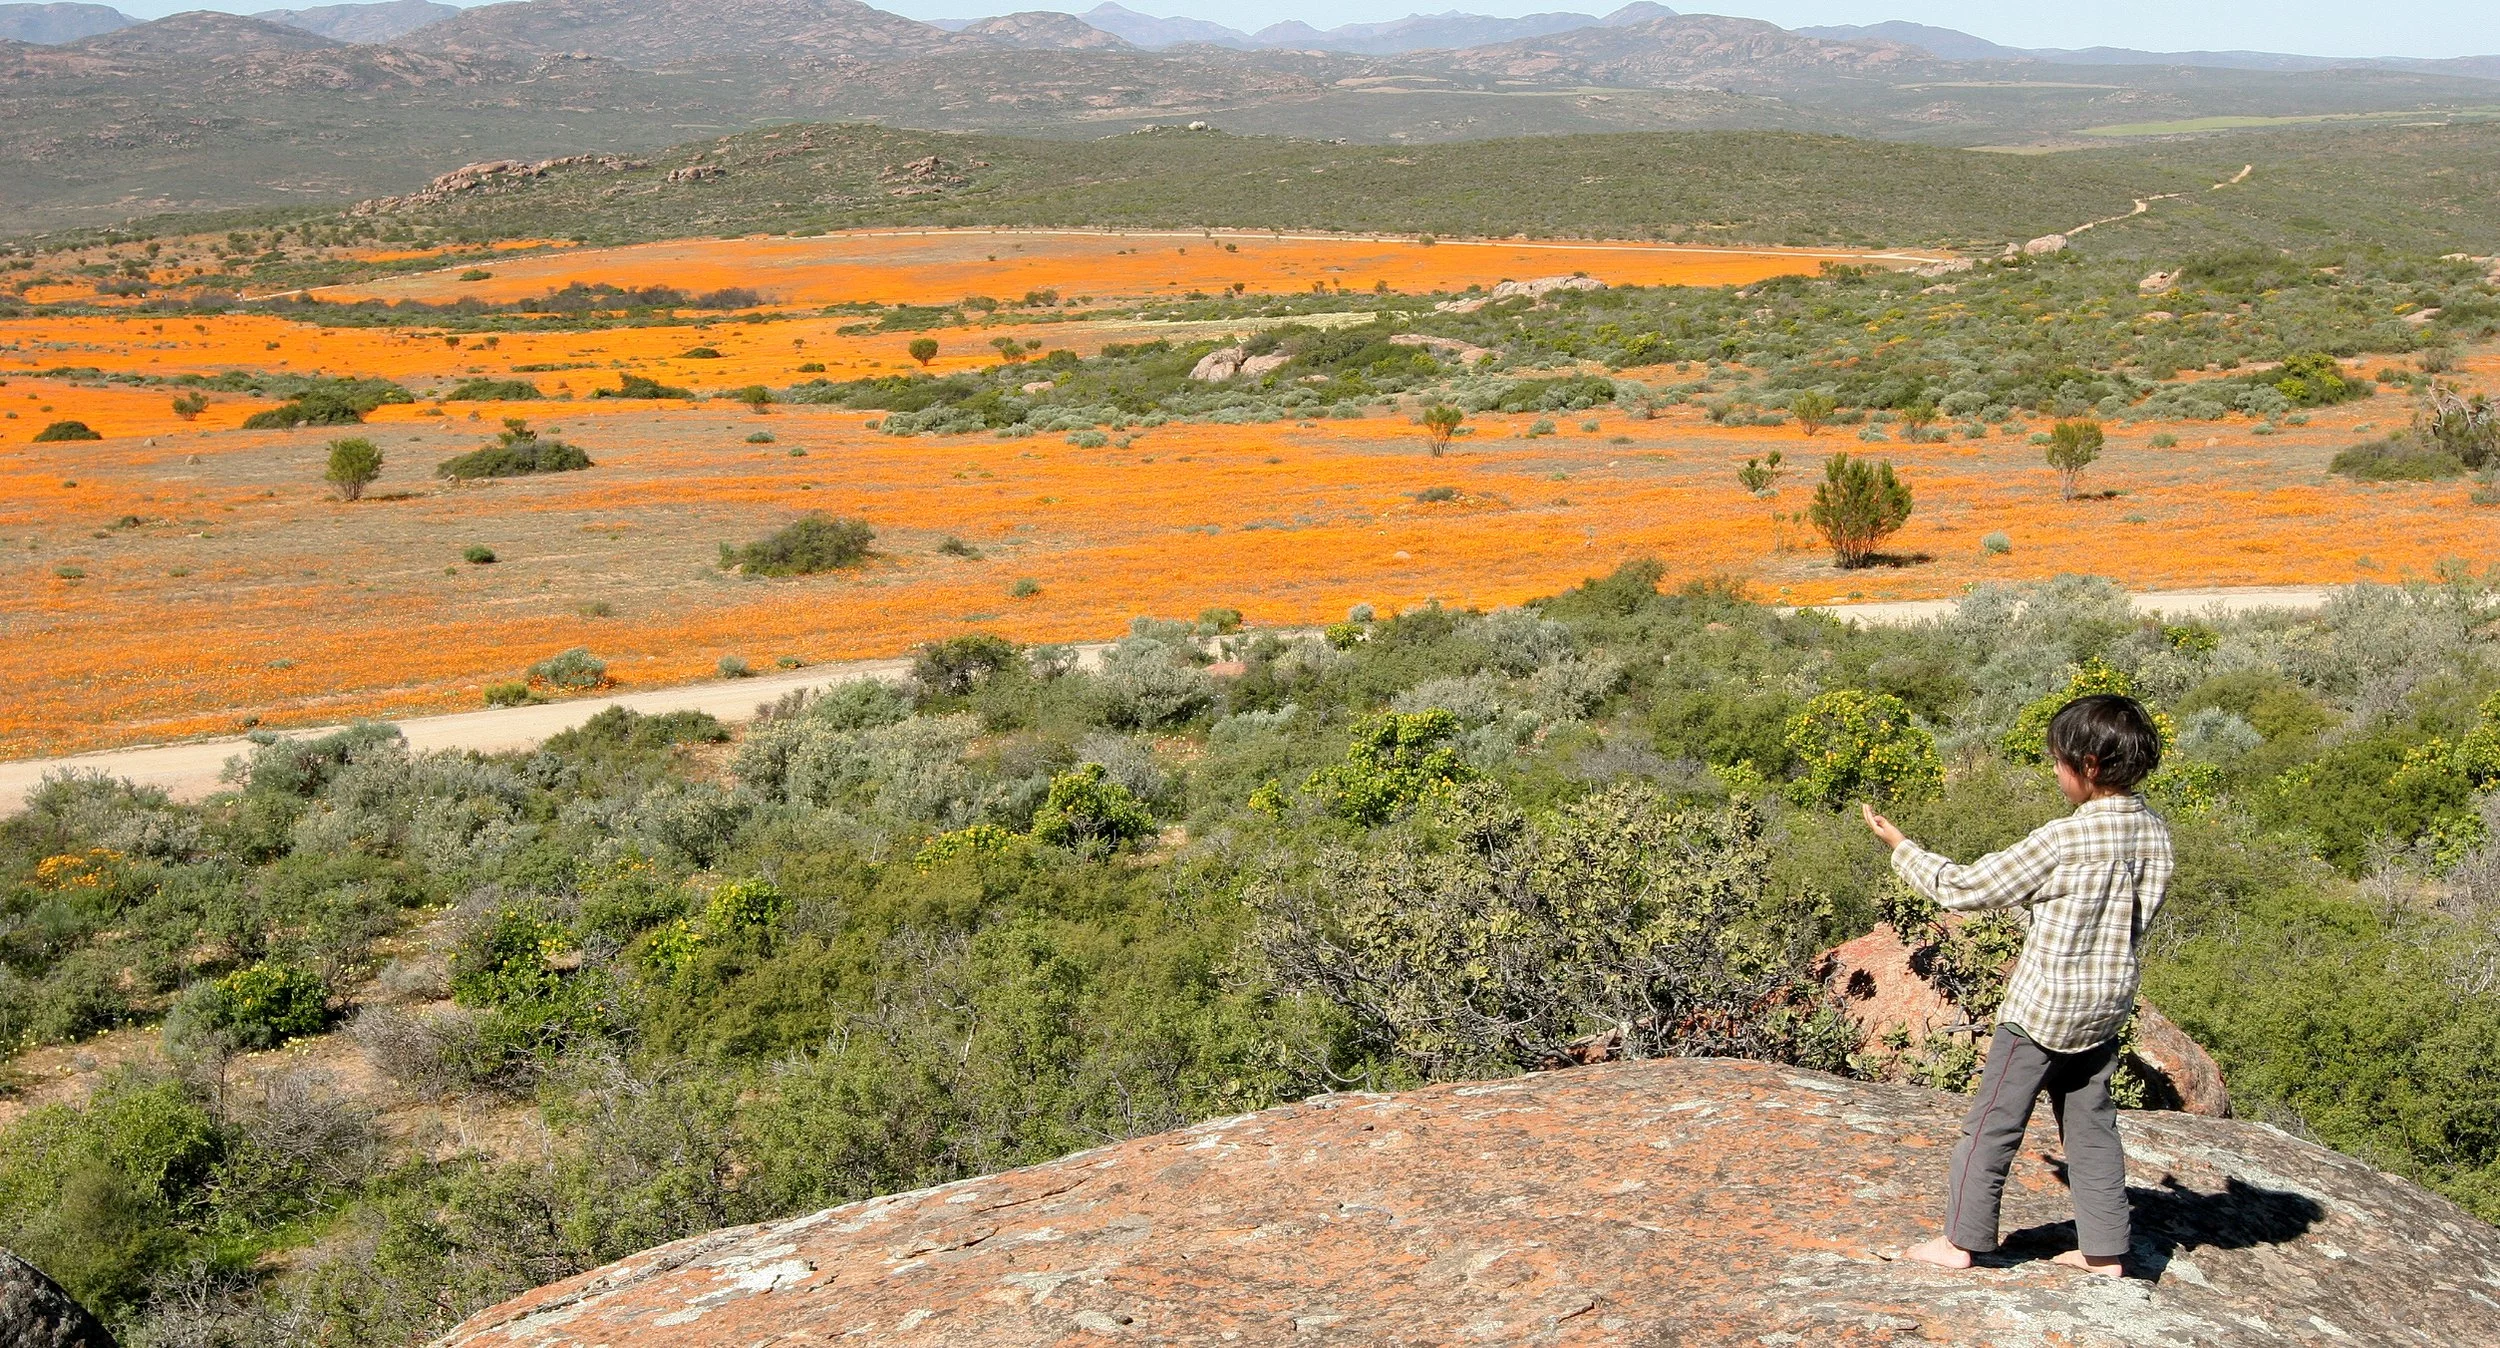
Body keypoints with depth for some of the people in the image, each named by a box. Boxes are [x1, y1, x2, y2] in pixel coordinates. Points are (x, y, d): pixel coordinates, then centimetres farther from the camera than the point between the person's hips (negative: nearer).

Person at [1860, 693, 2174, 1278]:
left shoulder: (2064, 840, -25)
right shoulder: (2155, 833, -3)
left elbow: (1964, 888, -18)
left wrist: (1900, 846, -5)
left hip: (2042, 1009, -7)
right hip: (2106, 1009, 7)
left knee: (1992, 1125, 6)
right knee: (2091, 1126, 17)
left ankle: (1962, 1240, 15)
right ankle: (2105, 1249, 22)